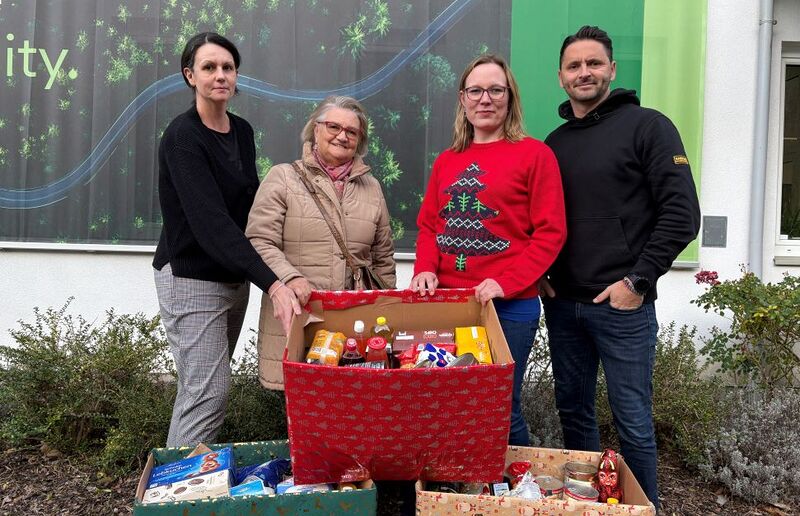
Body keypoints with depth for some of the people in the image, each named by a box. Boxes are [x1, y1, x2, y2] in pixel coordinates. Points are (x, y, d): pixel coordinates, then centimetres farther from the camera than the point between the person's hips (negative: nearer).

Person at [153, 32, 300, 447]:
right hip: (192, 280, -7)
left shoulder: (243, 131, 8)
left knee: (198, 389, 13)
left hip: (235, 278, 7)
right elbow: (210, 221, -26)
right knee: (209, 392, -8)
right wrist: (272, 284, -34)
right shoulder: (182, 137, -16)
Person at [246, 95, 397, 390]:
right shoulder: (283, 178, 5)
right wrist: (289, 277, -20)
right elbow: (260, 242, -5)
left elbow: (383, 258, 19)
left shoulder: (371, 187, 16)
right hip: (295, 316, -3)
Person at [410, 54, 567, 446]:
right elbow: (427, 225, 14)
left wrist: (505, 283, -17)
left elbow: (550, 233, -8)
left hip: (510, 306, -4)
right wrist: (426, 270, -5)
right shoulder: (447, 160, 14)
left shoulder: (534, 154, -2)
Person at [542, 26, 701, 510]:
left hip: (622, 304, -5)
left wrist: (638, 281, -13)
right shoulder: (554, 142, 13)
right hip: (563, 304, 5)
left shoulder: (647, 126, -3)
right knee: (573, 410, 14)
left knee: (633, 420, 3)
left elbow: (681, 214, -9)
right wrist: (541, 274, 4)